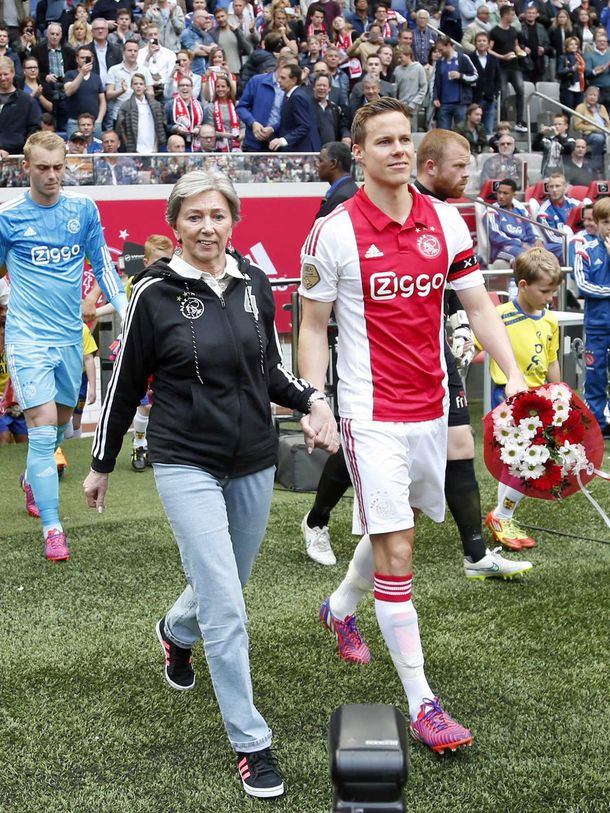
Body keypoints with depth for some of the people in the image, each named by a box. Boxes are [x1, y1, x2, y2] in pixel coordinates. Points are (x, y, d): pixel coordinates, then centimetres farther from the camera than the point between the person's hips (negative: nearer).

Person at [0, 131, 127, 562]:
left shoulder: (84, 209, 3)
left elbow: (102, 264, 10)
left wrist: (126, 312, 2)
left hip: (71, 335, 4)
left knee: (61, 421, 18)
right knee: (43, 428, -11)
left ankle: (35, 477, 48)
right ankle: (52, 529, -7)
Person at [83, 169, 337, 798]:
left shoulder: (254, 283, 2)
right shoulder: (155, 293, -9)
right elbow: (125, 383, -1)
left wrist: (312, 400, -7)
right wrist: (101, 465, 6)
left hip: (254, 462, 5)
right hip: (186, 464, -5)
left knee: (226, 585, 20)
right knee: (224, 604, -10)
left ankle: (176, 632, 55)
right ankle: (250, 742, 4)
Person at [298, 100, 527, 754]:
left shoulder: (446, 221, 3)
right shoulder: (333, 232, -8)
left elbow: (478, 306, 6)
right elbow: (313, 326, 0)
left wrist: (514, 375, -7)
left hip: (431, 407, 5)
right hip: (371, 416, -5)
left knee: (394, 525, 20)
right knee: (395, 550, -8)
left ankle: (340, 607, 50)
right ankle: (421, 704, 0)